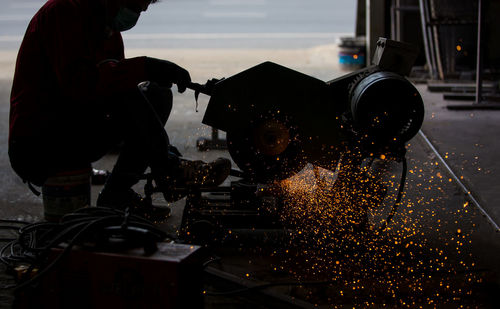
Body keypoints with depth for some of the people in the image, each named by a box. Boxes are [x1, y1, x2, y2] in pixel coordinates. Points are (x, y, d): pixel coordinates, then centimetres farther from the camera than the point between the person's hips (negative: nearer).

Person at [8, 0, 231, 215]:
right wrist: (144, 68, -32)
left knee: (158, 95, -2)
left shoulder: (111, 33, 14)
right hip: (35, 143, -9)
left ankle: (116, 196, -8)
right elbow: (76, 81, -30)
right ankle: (170, 174, -18)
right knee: (122, 91, -27)